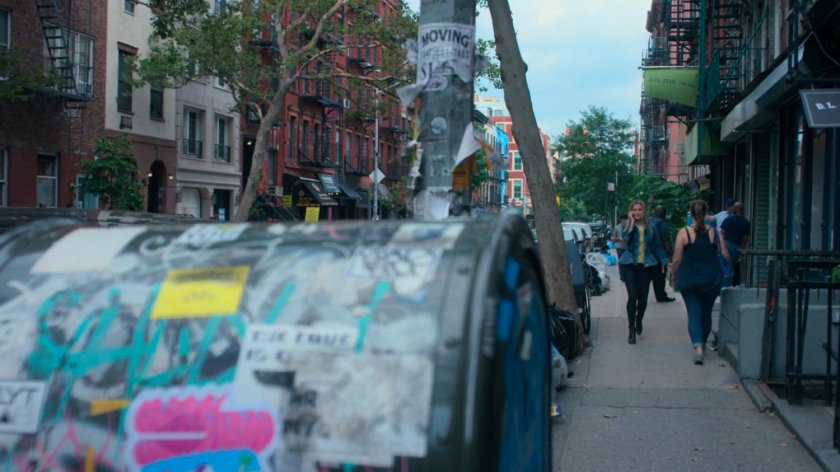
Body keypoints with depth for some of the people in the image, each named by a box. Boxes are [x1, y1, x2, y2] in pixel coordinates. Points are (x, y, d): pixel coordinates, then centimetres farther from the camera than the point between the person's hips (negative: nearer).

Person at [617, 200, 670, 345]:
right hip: (629, 265, -2)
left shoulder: (650, 228, 7)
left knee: (643, 297, 4)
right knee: (632, 295, -14)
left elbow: (658, 246, 13)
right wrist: (632, 222, -15)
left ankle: (638, 322, 35)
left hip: (645, 266, 2)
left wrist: (666, 261, 5)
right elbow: (625, 238, -19)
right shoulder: (627, 226, 2)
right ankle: (632, 330, -4)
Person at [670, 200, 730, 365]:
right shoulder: (714, 232, -4)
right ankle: (703, 344, 33)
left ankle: (698, 346, -18)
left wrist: (673, 275, 7)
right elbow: (726, 256, -2)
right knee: (706, 313, 18)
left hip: (689, 281, -2)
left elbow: (677, 259, -9)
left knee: (694, 314, 1)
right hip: (711, 281, 2)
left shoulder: (683, 233, -9)